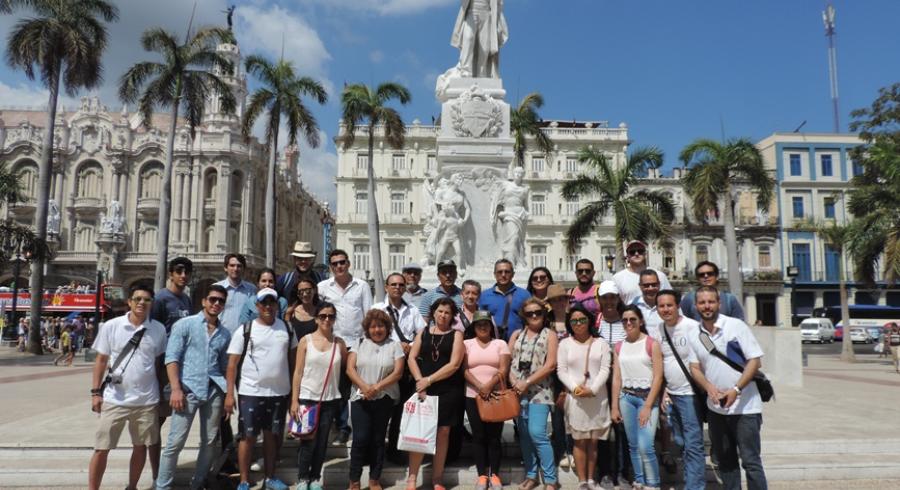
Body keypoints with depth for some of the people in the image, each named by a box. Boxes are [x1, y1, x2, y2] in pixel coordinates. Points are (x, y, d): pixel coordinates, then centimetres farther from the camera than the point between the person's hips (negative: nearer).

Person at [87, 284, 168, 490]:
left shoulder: (159, 329, -2)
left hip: (146, 400, 1)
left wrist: (161, 392, 8)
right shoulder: (111, 326, -4)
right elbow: (101, 360, 2)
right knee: (101, 448, 4)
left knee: (140, 447, 13)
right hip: (114, 399, -1)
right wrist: (95, 392, -1)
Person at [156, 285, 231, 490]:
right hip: (188, 389, -4)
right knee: (175, 442, -4)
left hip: (214, 391, 4)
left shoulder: (225, 334, 13)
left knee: (210, 441, 9)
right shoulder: (185, 325, 1)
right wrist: (176, 389, -13)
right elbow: (171, 358, -4)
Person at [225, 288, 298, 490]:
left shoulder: (286, 328, 5)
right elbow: (232, 363, -5)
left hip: (280, 392, 3)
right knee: (248, 436, 3)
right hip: (251, 392, -3)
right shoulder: (245, 330, -5)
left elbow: (292, 358, 12)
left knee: (272, 435, 14)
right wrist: (229, 393, -11)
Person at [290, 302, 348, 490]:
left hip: (330, 399, 2)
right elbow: (298, 372, -4)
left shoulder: (339, 343, 3)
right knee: (308, 441, 1)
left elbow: (347, 368, 10)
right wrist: (294, 400, -7)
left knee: (322, 441, 9)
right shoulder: (306, 341, -3)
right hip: (307, 398, -2)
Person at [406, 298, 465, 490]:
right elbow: (412, 358, 3)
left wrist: (430, 380, -12)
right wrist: (420, 381, -11)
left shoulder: (456, 335, 2)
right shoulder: (423, 332, 10)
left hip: (449, 390, -1)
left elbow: (454, 365, -9)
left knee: (443, 432, 5)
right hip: (424, 388, 1)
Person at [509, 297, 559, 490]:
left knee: (537, 434, -12)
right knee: (524, 435, 9)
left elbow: (550, 365, -8)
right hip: (518, 391, 4)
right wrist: (513, 382, -8)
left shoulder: (549, 335, 1)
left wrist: (527, 382, -12)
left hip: (539, 391, -4)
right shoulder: (517, 334, 12)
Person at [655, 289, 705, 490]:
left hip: (689, 394, -6)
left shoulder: (692, 327, -13)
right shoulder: (658, 330, 5)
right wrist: (664, 391, 6)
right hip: (671, 394, 6)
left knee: (693, 445, -5)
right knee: (681, 443, 15)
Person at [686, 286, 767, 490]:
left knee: (750, 461, -2)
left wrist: (736, 390, -20)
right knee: (724, 460, 15)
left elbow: (755, 360, -11)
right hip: (716, 408, 5)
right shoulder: (694, 335, 3)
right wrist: (709, 387, -12)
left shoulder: (736, 325, -10)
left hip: (745, 407, -5)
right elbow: (695, 367, 8)